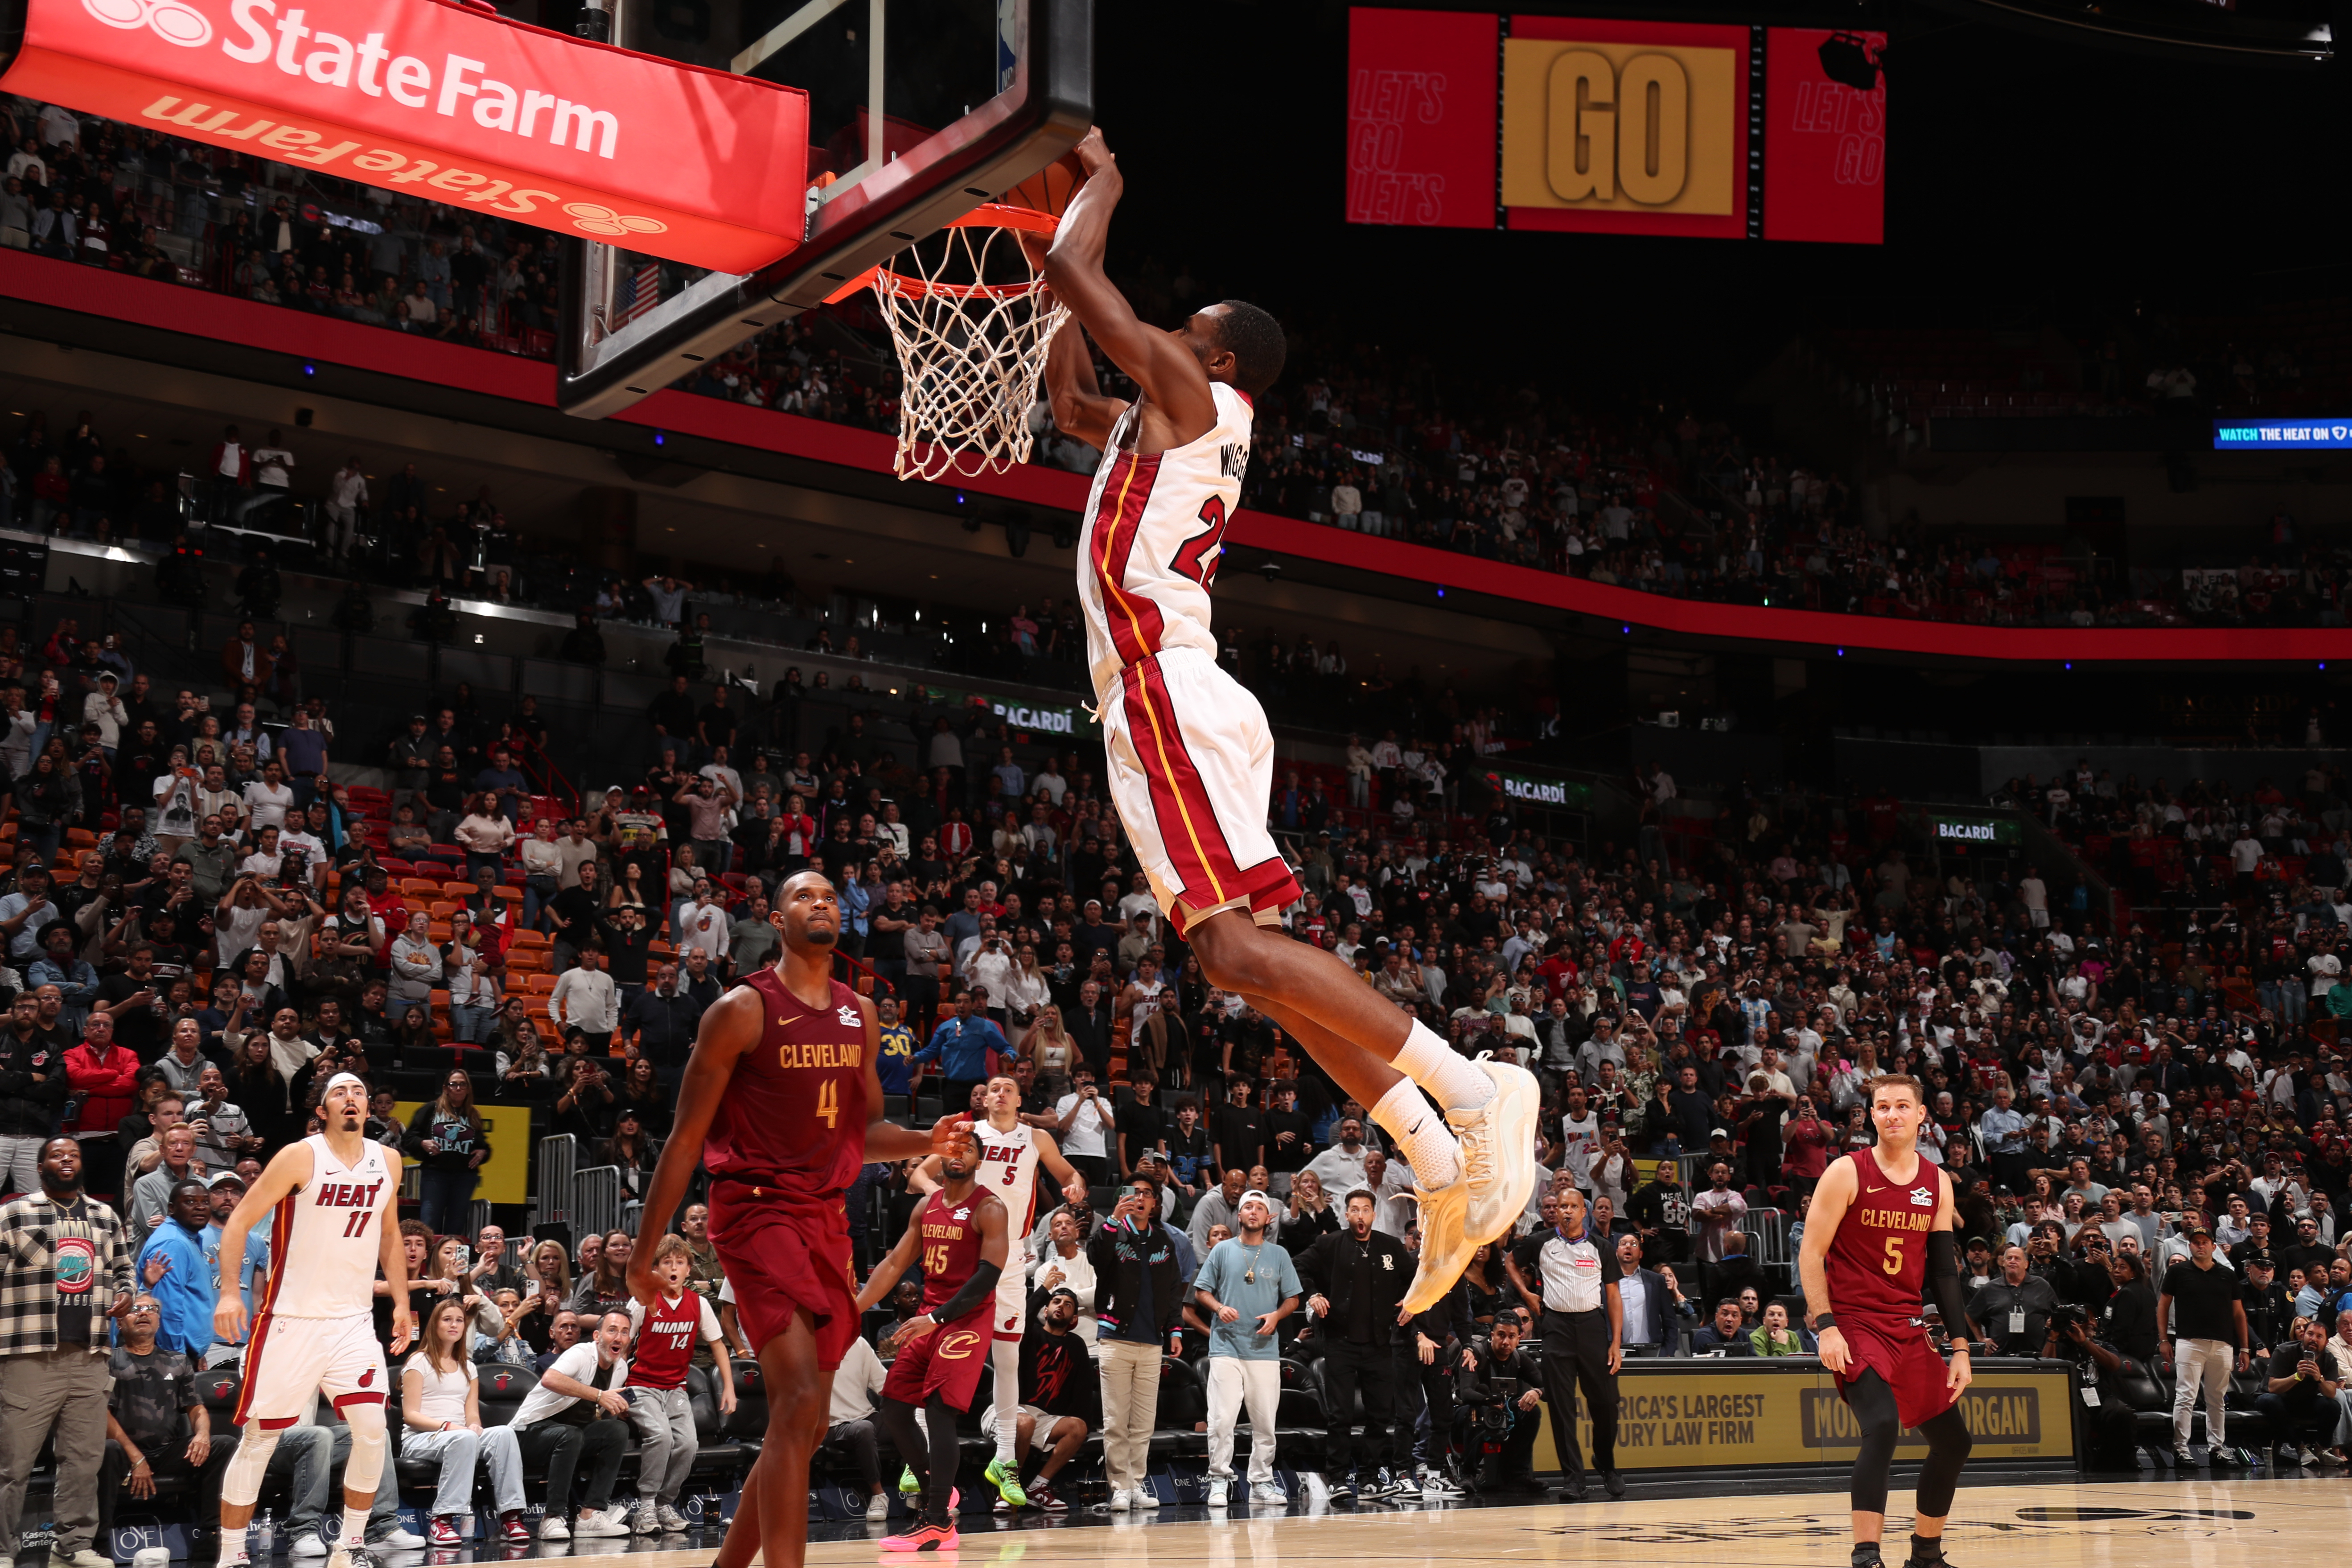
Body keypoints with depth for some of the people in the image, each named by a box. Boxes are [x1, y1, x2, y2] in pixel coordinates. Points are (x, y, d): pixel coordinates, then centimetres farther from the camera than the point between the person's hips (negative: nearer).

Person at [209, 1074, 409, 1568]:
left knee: (372, 1431, -7)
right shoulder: (301, 1157, -10)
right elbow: (239, 1221, -10)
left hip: (354, 1320, 4)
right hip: (292, 1319, -4)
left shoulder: (386, 1162, 6)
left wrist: (401, 1301, 12)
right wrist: (229, 1292, -20)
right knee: (259, 1440, -1)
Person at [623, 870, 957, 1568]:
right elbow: (687, 1138, -5)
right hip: (757, 1209, -7)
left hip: (828, 1218, 7)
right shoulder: (742, 1011, -7)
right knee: (798, 1400, -21)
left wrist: (925, 1142, -1)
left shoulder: (860, 1017, 12)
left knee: (806, 1426, 9)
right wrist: (644, 1250, -6)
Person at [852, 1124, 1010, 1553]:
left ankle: (939, 1524, -16)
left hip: (966, 1319, -8)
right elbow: (895, 1264, 15)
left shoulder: (989, 1210, -10)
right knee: (894, 1410, 5)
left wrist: (935, 1319, -23)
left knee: (939, 1412, -16)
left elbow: (988, 1277, -17)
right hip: (929, 1316, 8)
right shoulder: (927, 1207, 12)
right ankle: (934, 1493, 23)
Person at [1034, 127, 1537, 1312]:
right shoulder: (1166, 418, 24)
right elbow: (1067, 403, 41)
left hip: (1170, 697, -10)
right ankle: (1445, 1170, -1)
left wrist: (1101, 185, 13)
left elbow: (1074, 274, -5)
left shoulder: (1191, 395, -3)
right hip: (1164, 703, 10)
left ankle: (1468, 1087, -26)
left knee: (1238, 948, -20)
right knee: (1252, 956, 5)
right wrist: (1049, 270, 36)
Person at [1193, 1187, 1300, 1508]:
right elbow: (1201, 1291, 8)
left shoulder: (1279, 1255, 11)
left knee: (1265, 1422, 4)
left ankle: (1261, 1483, 12)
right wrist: (1220, 1308, -12)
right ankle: (1219, 1481, -5)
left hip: (1265, 1349, 2)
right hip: (1226, 1347, -2)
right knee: (1222, 1418, -11)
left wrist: (1276, 1316, -6)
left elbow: (1293, 1299, 14)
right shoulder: (1222, 1251, 7)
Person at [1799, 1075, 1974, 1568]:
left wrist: (1960, 1348, 6)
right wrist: (1825, 1326, -19)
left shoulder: (1937, 1183, 8)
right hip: (1853, 1322, -6)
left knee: (1953, 1442, 10)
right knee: (1882, 1424, -27)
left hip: (1908, 1327, 7)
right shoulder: (1848, 1173, -8)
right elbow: (1811, 1254, -9)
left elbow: (1945, 1270, 11)